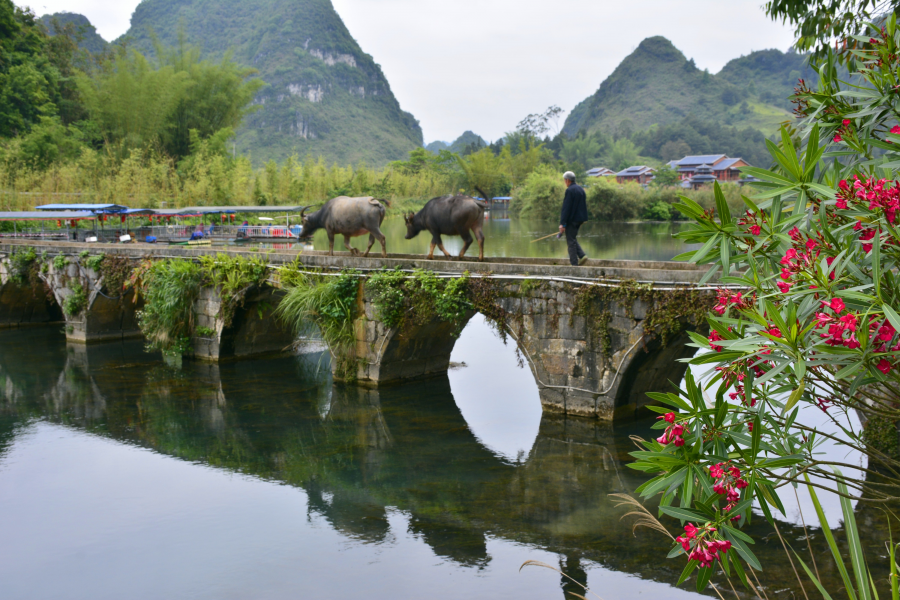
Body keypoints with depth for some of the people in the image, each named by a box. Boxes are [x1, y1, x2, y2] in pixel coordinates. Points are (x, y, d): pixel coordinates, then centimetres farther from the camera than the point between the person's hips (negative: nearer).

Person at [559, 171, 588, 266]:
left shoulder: (569, 190, -16)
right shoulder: (581, 189, 11)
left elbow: (566, 208, -19)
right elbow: (585, 205, 16)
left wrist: (562, 223, -18)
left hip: (572, 219, -9)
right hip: (580, 218, 9)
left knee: (571, 241, -2)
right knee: (572, 239, 21)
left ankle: (574, 263, -1)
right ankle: (582, 255, 8)